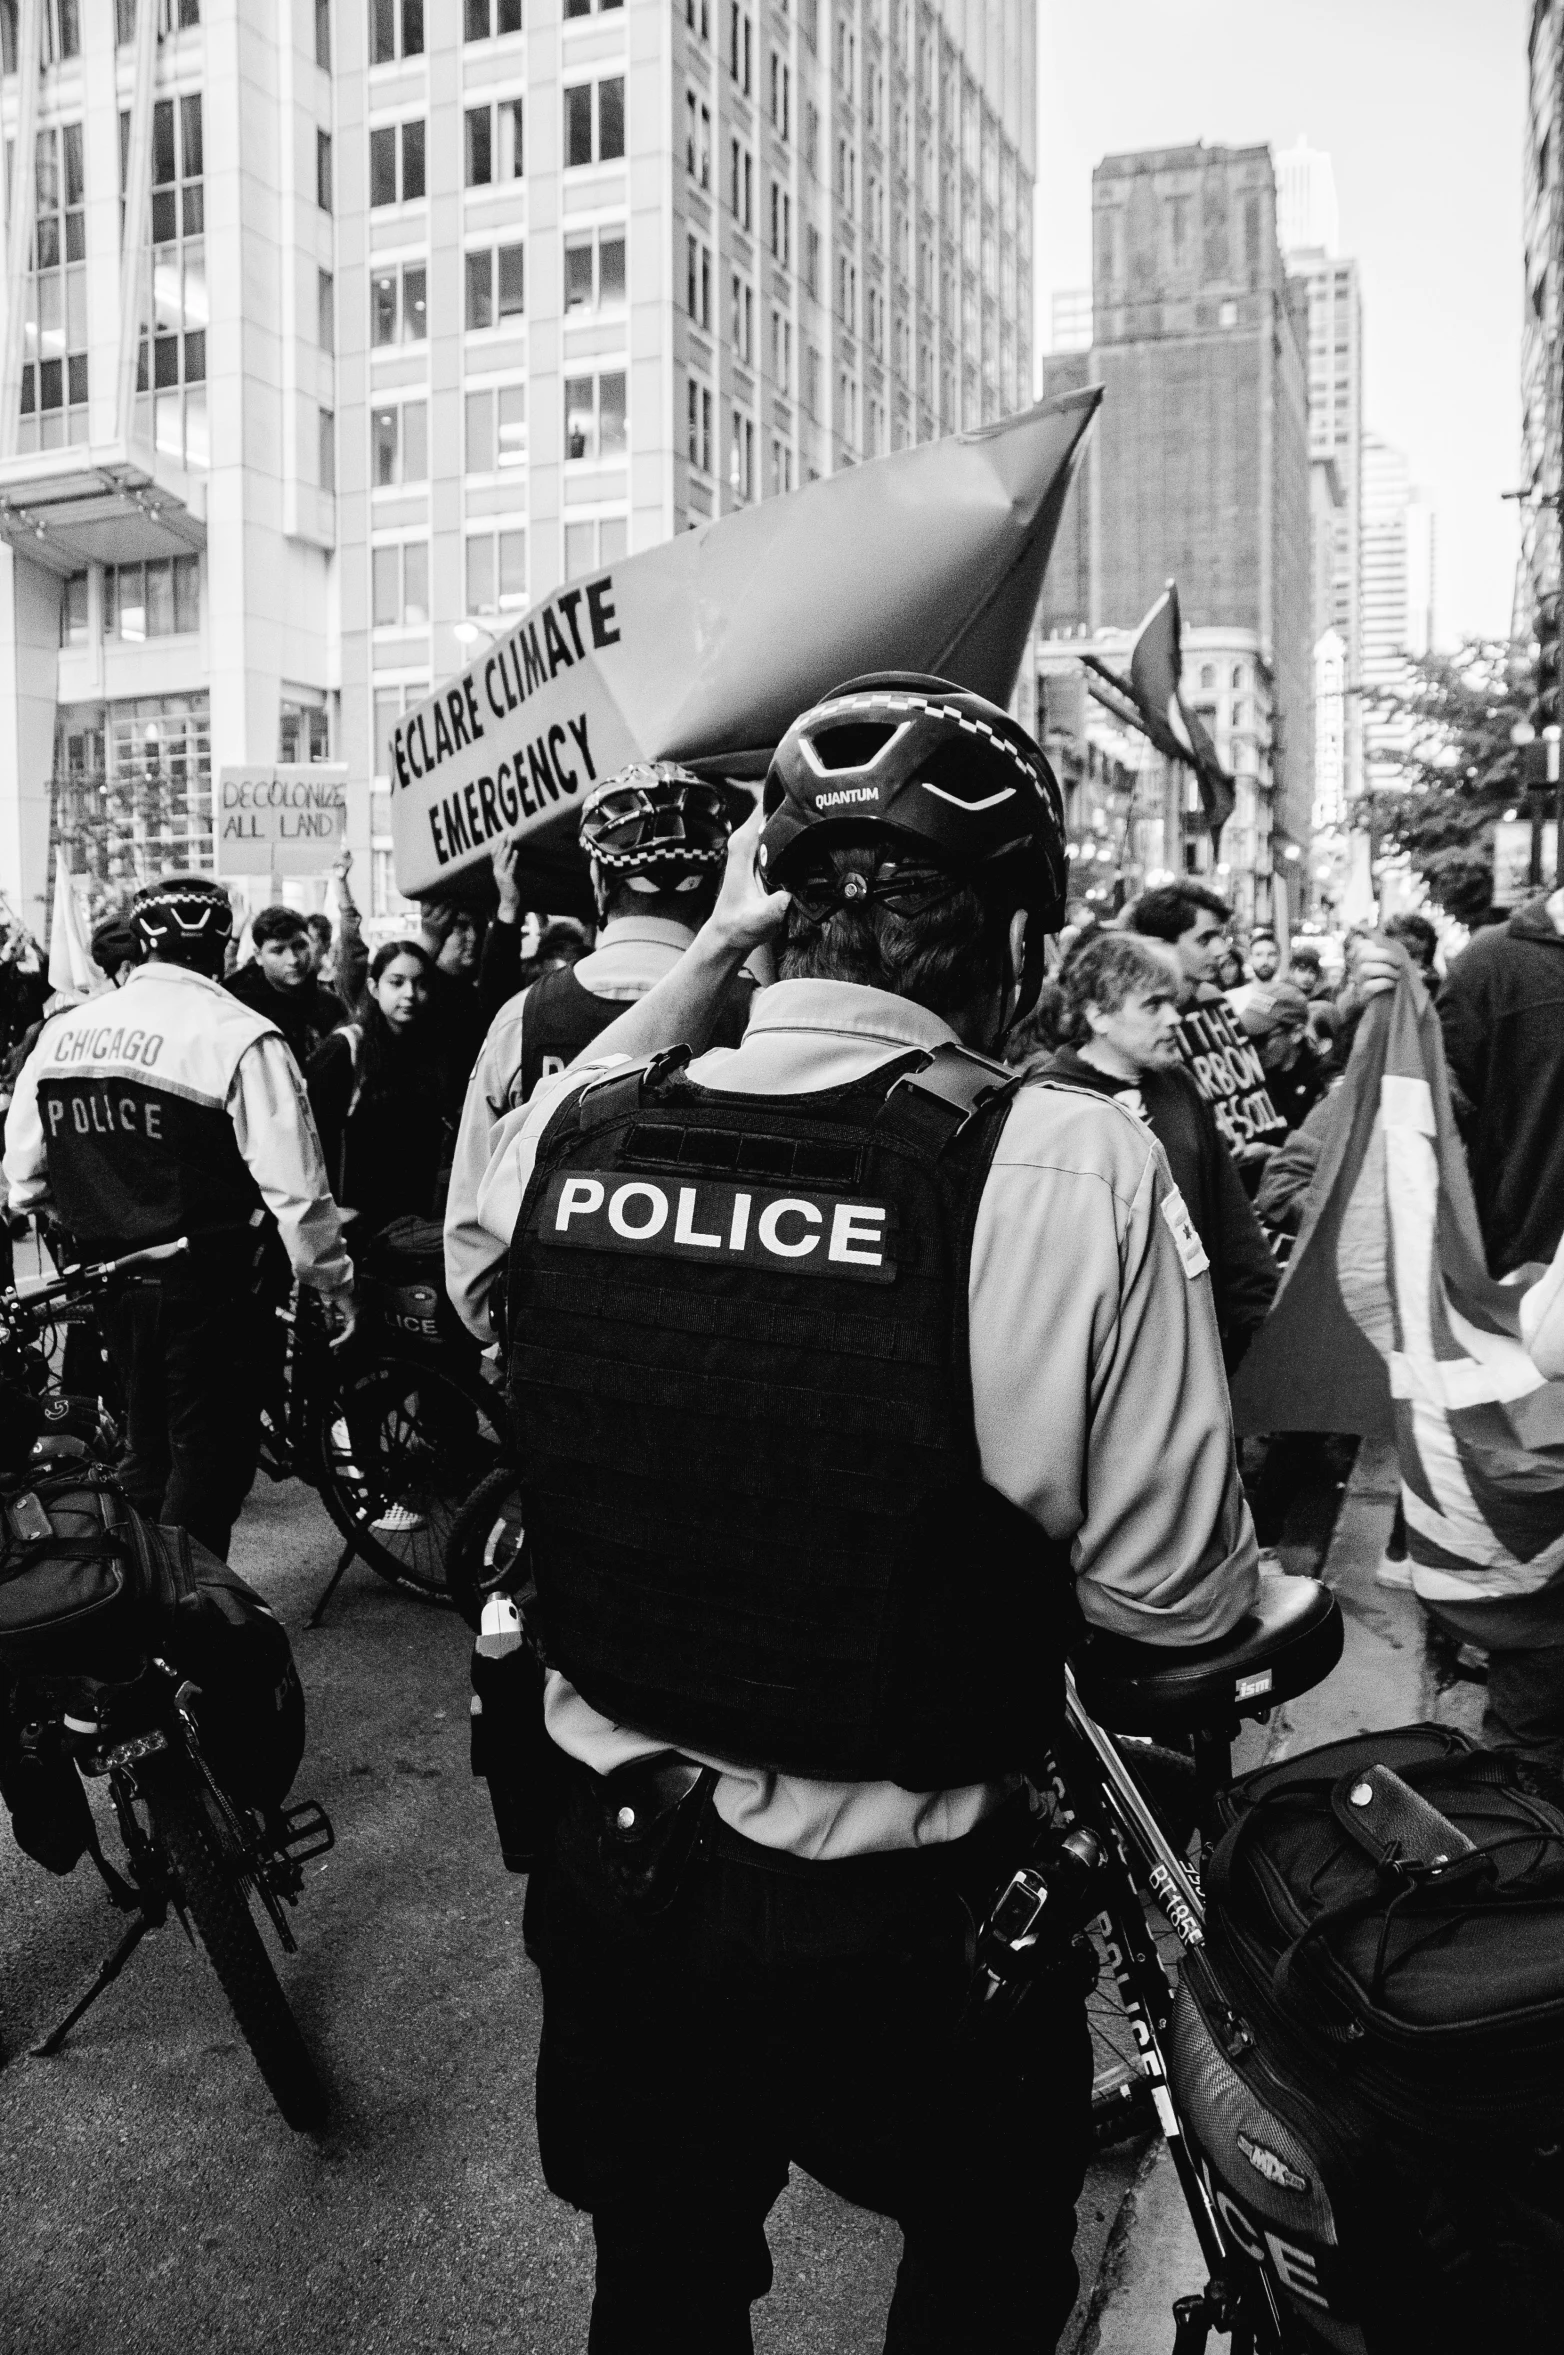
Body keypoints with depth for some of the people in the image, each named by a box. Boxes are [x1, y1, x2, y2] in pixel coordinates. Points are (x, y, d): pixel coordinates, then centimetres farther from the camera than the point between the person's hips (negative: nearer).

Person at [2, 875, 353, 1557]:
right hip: (205, 1289, -7)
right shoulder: (238, 1034, -16)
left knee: (148, 1449, 21)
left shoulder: (62, 1031, 4)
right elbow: (292, 1183, -18)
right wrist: (331, 1278, -7)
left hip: (108, 1279, 7)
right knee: (210, 1454, 7)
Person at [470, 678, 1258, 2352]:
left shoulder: (566, 1132, -14)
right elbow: (1178, 1601, -20)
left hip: (610, 1868, 4)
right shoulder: (1071, 1166, -26)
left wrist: (710, 952, 4)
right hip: (912, 1918, -3)